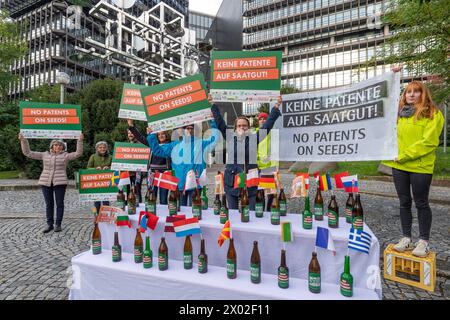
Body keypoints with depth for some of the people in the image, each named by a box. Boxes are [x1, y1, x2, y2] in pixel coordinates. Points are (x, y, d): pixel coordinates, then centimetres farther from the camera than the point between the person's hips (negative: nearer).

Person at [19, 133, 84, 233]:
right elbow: (28, 153, 12)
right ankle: (49, 224, 17)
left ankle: (58, 224, 12)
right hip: (46, 182, 2)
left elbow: (78, 153, -11)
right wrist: (23, 140, 4)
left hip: (60, 182, -2)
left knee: (59, 203, 2)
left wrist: (80, 141, -20)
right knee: (49, 204, 8)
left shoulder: (66, 155, 2)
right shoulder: (45, 155, 9)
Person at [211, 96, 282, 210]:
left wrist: (276, 107, 1)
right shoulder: (230, 137, 5)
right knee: (232, 211, 12)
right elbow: (220, 122, 7)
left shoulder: (254, 138, 4)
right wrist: (213, 105, 7)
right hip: (231, 181, 1)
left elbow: (268, 125, 4)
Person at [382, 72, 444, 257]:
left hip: (420, 166, -4)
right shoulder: (400, 113, 10)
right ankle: (406, 238, 23)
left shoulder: (433, 114, -5)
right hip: (399, 166, 5)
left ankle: (424, 241, 20)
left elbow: (429, 142, -14)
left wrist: (404, 155, -18)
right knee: (404, 202, 11)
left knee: (421, 204, 6)